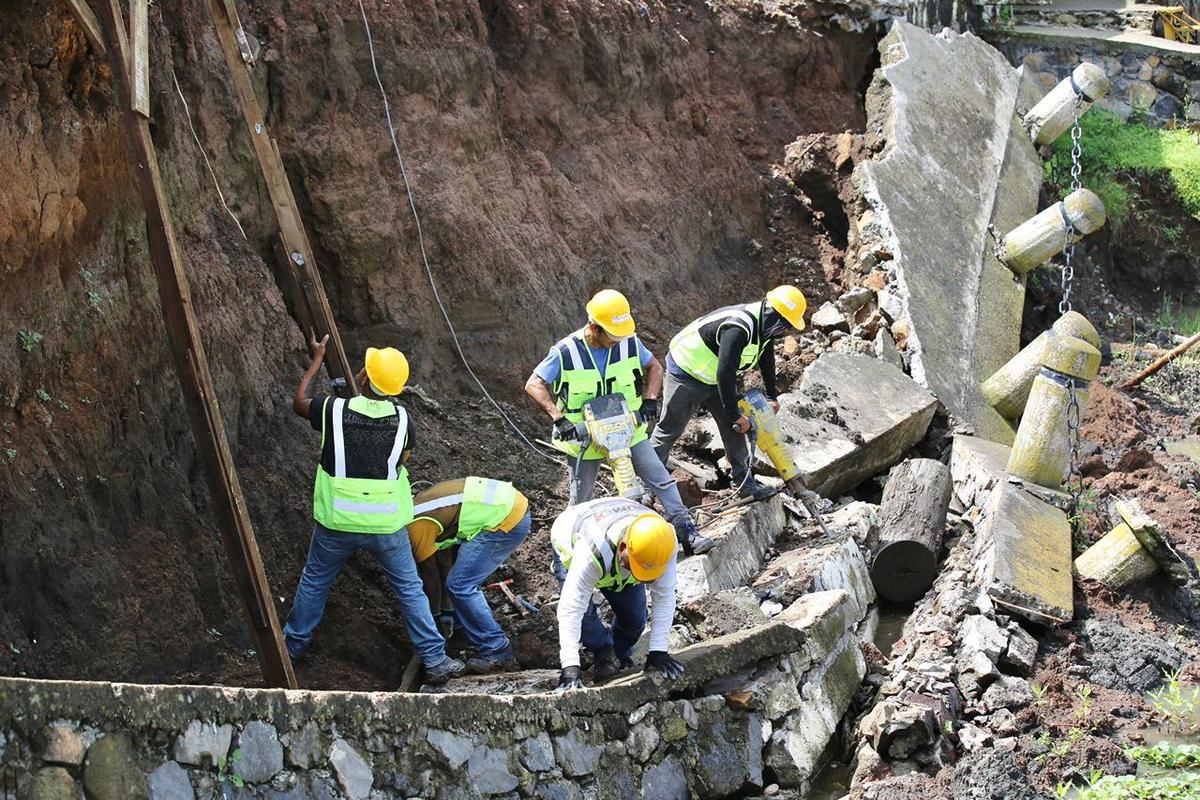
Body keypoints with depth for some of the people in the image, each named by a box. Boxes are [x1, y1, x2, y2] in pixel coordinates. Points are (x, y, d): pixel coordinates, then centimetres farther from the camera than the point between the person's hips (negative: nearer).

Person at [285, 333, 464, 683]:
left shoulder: (335, 410, -14)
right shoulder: (401, 419, -10)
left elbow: (298, 402, 7)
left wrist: (317, 360, 18)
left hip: (337, 523, 0)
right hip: (387, 524, 0)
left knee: (314, 582, 22)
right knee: (410, 589, 11)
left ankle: (293, 644, 37)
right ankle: (435, 660, 12)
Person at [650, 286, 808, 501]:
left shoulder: (764, 324, -6)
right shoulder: (739, 328, -38)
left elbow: (766, 360, 15)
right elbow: (725, 374, -38)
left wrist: (770, 397, 21)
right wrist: (735, 415, -28)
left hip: (714, 377, 9)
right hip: (687, 372, -9)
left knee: (732, 427, 5)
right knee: (670, 429, -1)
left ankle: (744, 481, 13)